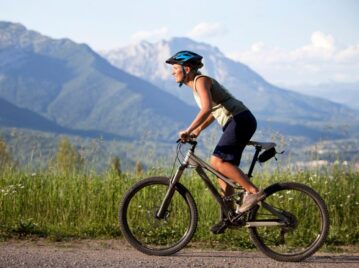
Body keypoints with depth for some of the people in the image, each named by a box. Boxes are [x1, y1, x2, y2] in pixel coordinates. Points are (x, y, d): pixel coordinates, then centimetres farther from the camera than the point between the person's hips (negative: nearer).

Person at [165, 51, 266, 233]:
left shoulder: (201, 80, -11)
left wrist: (189, 130, -27)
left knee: (218, 161, -19)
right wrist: (198, 130, 19)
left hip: (241, 120, -10)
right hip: (235, 123, 10)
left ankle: (254, 192, -17)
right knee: (223, 167, 8)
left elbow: (207, 108, -27)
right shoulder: (195, 85, 18)